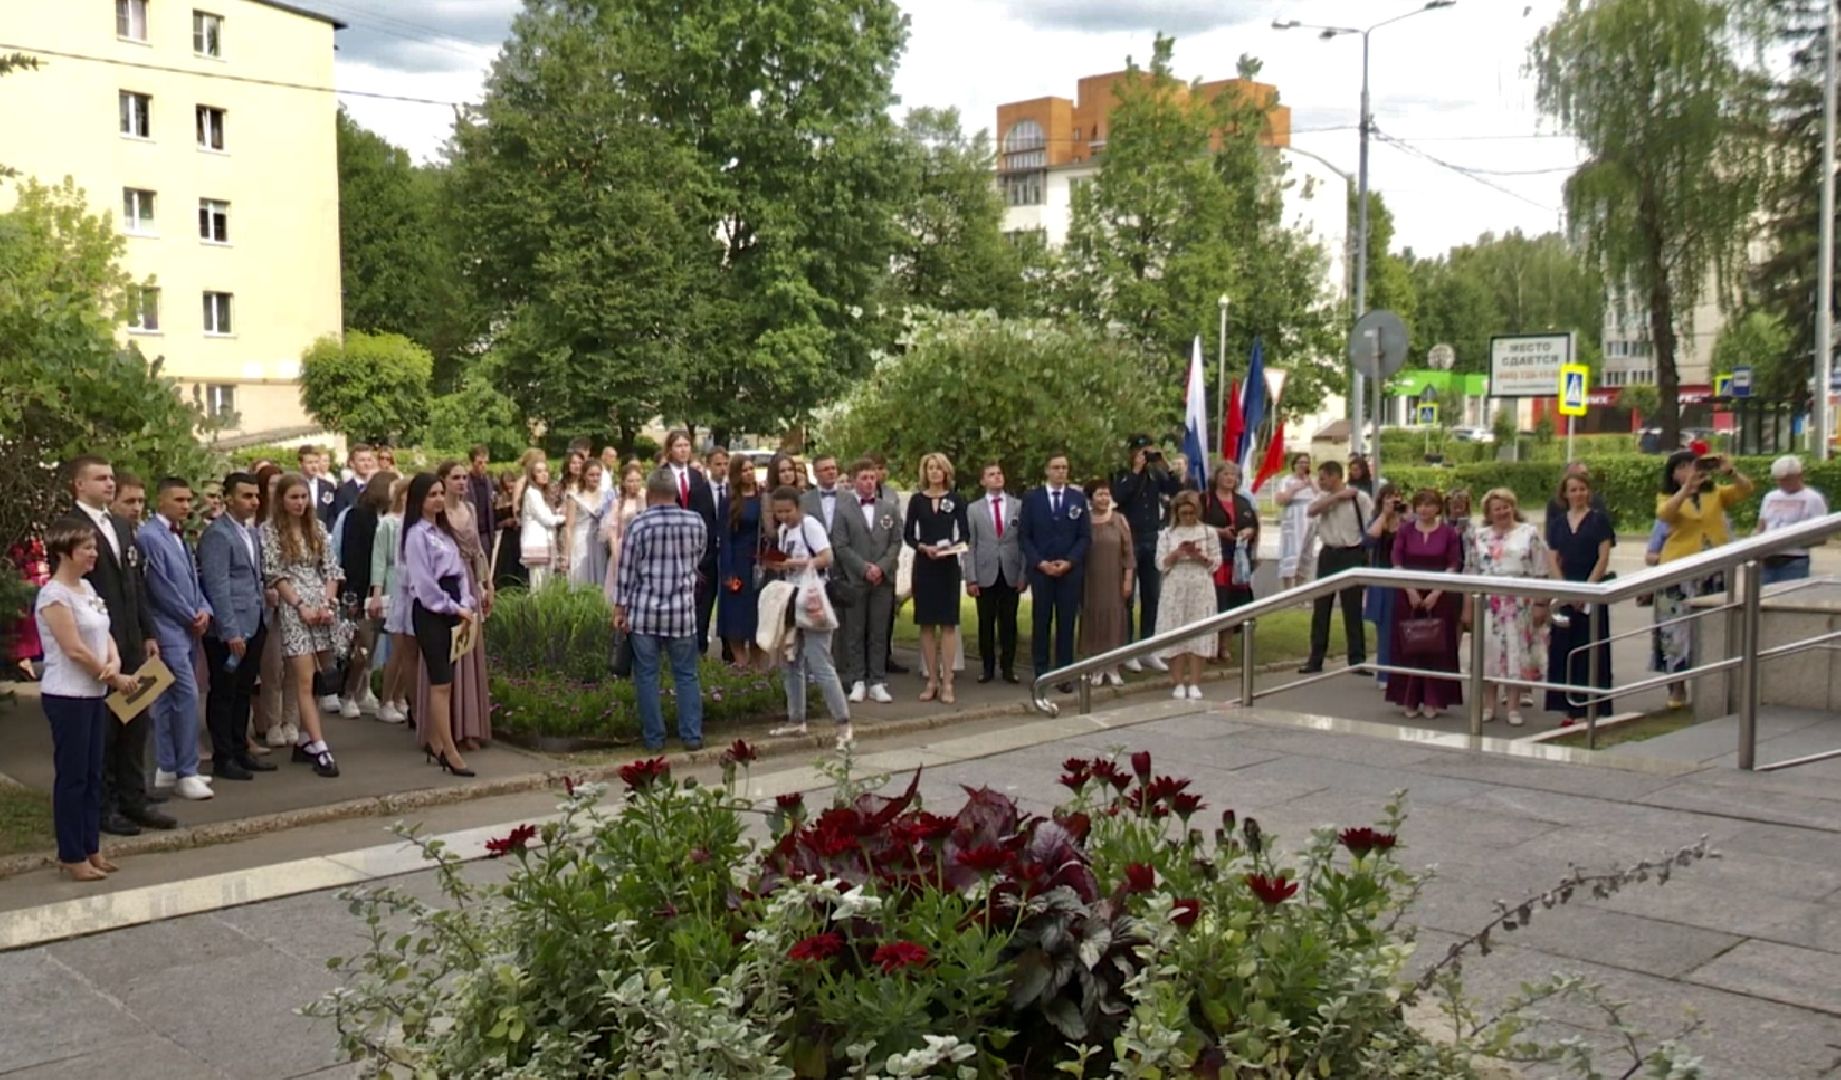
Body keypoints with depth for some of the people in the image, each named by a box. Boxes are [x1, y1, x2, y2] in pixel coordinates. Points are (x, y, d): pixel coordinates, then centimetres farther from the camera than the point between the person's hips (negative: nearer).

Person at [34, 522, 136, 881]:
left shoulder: (87, 588, 11)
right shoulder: (54, 595, -14)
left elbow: (104, 635, 11)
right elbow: (76, 650, -18)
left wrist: (115, 663, -10)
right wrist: (116, 679, -10)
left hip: (95, 694, 8)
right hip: (67, 697, -8)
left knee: (93, 774, 12)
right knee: (71, 776, -1)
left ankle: (90, 848, 20)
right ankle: (71, 856, 7)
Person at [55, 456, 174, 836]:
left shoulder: (123, 525, 14)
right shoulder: (67, 527, -11)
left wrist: (148, 634, 13)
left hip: (130, 642, 7)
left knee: (135, 722, 12)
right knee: (101, 726, 2)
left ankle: (133, 798, 22)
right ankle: (102, 807, 12)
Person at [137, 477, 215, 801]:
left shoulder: (180, 536, 15)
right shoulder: (150, 536, -13)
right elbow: (160, 586, -16)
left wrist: (204, 611, 2)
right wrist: (191, 617, -7)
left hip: (188, 629, 9)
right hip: (169, 630, -9)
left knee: (169, 700, 13)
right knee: (187, 696, -11)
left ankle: (167, 768, 19)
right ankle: (186, 772, -5)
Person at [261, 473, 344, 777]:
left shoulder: (317, 528, 13)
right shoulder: (269, 530, 1)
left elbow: (331, 569, 10)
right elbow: (274, 574, -4)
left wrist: (327, 603, -5)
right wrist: (301, 606, -10)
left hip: (323, 607, 4)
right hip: (293, 609, -4)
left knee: (318, 680, 6)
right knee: (305, 681, -8)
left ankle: (304, 741, 17)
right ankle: (321, 749, -12)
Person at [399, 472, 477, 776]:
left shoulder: (445, 531, 16)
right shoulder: (417, 534, -7)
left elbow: (459, 570, 13)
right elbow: (423, 582, -12)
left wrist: (466, 604, -1)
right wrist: (454, 608, -9)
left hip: (451, 610, 7)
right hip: (430, 611, -7)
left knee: (441, 679, 10)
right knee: (442, 682, -9)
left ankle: (434, 742, 18)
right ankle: (450, 752, -9)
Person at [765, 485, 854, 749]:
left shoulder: (810, 525, -10)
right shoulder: (782, 531, 13)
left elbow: (827, 558, -19)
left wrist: (799, 562, -27)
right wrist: (777, 563, 1)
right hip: (791, 603, 9)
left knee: (820, 666, -11)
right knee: (790, 664, 12)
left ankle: (844, 724, -8)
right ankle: (796, 721, 22)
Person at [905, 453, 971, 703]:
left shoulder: (955, 499, 4)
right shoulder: (917, 499, 4)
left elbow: (964, 532, 3)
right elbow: (908, 534, 3)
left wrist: (953, 546, -17)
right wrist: (924, 547, -15)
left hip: (948, 565, -1)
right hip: (923, 565, 1)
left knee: (948, 623, -2)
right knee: (927, 623, 3)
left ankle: (946, 683, 1)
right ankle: (932, 681, 10)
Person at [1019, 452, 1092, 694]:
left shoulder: (1078, 498, 7)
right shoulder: (1032, 498, 3)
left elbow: (1085, 536, 4)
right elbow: (1024, 536, 1)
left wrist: (1069, 562, -9)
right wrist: (1040, 563, -10)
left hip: (1070, 570, 1)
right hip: (1040, 569, -1)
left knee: (1066, 623, 2)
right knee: (1041, 622, 2)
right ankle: (1041, 672, 8)